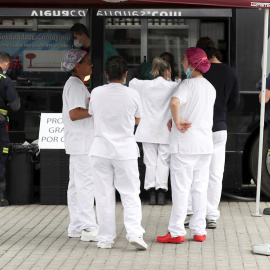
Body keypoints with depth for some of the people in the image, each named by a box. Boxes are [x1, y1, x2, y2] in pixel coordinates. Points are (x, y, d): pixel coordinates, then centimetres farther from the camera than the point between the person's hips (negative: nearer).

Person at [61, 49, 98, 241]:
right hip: (82, 143, -11)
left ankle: (77, 226, 17)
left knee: (76, 185, 12)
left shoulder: (75, 84, 18)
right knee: (86, 184, -10)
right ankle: (89, 228, -10)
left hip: (78, 144, 11)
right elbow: (74, 113, -23)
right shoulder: (76, 85, -15)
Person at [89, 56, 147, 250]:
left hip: (101, 149, 1)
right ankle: (134, 232, -11)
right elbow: (137, 120, 8)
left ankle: (106, 238, 9)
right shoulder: (133, 95, -6)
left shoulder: (97, 93, -4)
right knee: (130, 194, 5)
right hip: (125, 150, -1)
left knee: (104, 196, 6)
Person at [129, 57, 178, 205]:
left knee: (150, 161, 6)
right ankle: (161, 191, -2)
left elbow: (131, 83, 17)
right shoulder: (171, 86, -9)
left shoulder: (144, 85, -3)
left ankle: (151, 192, 1)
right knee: (163, 161, 5)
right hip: (165, 132, -1)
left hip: (148, 131, 1)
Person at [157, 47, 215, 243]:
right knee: (200, 188, 11)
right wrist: (177, 119, 8)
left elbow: (175, 102, -33)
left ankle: (176, 232, 2)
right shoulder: (211, 88, 11)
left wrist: (177, 121, -19)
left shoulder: (188, 84, -13)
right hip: (205, 144, 7)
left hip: (185, 144, -7)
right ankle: (199, 231, 13)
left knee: (181, 188, -1)